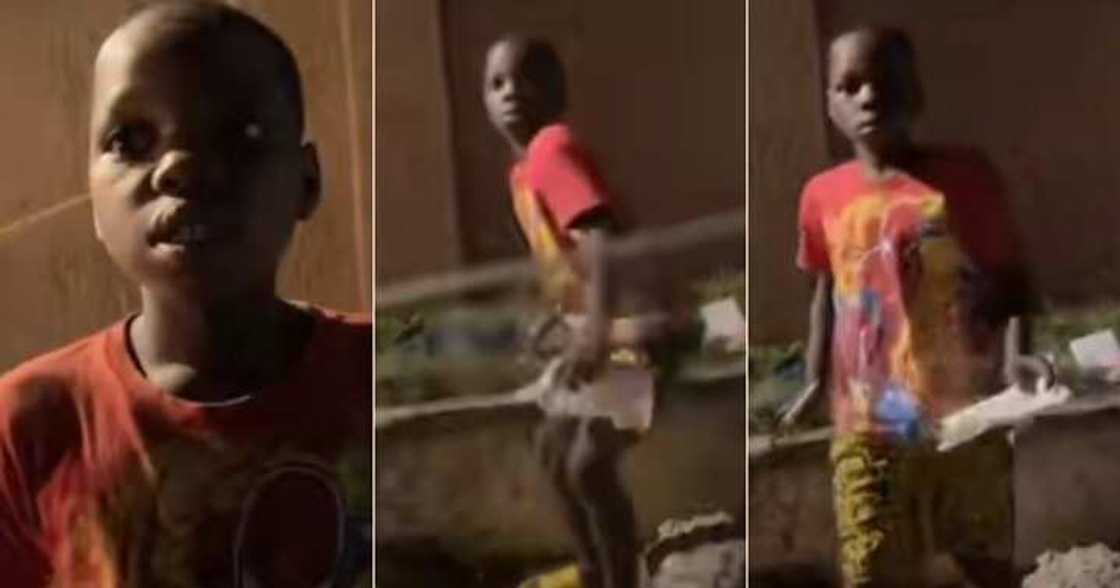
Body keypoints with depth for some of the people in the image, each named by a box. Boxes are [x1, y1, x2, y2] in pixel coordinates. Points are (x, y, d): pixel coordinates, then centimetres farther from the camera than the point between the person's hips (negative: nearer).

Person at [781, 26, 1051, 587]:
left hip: (966, 416, -1)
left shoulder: (965, 174, -7)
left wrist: (1015, 354, -18)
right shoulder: (823, 195, 1)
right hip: (867, 427, 1)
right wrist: (814, 383, 11)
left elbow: (1009, 275, -2)